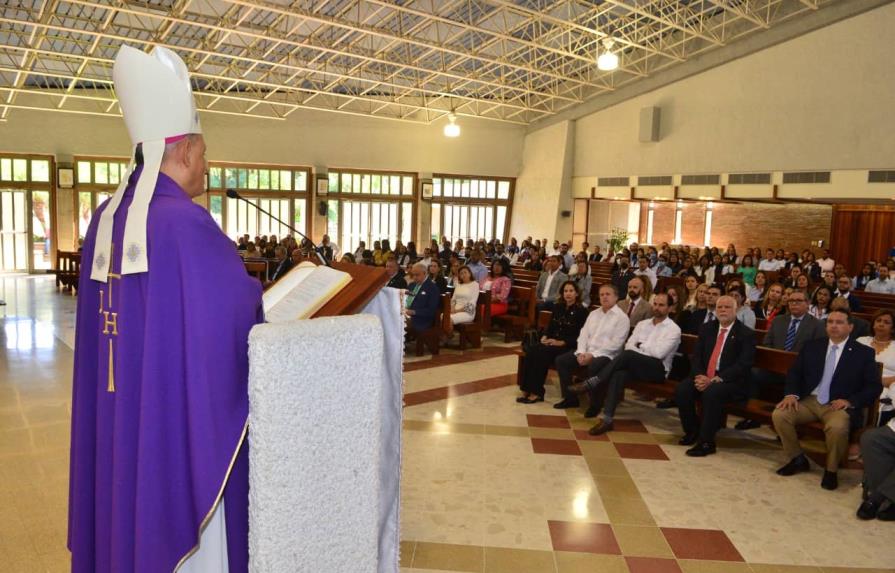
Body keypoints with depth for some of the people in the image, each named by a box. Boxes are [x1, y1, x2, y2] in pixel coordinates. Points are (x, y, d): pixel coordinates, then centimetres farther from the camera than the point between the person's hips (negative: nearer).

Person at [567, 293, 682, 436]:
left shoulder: (673, 329, 0)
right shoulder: (642, 324, 18)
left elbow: (658, 353, -12)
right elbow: (628, 345, 8)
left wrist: (639, 346, 0)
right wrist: (645, 350, -10)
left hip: (658, 368, -4)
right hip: (635, 365, 4)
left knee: (628, 355, -33)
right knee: (619, 373, -32)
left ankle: (591, 383, -28)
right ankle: (606, 419, -37)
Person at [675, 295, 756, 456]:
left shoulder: (746, 334, -4)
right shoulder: (707, 328, 12)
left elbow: (743, 365, -14)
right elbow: (696, 356, 10)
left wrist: (715, 380, -23)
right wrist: (699, 375, -12)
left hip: (731, 381, -5)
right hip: (704, 377, 5)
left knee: (711, 393, -35)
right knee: (682, 389, -21)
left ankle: (706, 442, -24)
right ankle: (692, 431, 0)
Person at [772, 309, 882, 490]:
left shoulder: (864, 353, 2)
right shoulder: (812, 346, 11)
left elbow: (874, 386, 0)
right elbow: (794, 373, 11)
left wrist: (850, 401, -14)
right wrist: (791, 394, -8)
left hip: (839, 405, -3)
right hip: (809, 401, 4)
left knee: (837, 427, -36)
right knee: (779, 414, -21)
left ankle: (831, 470, -9)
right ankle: (797, 459, 2)